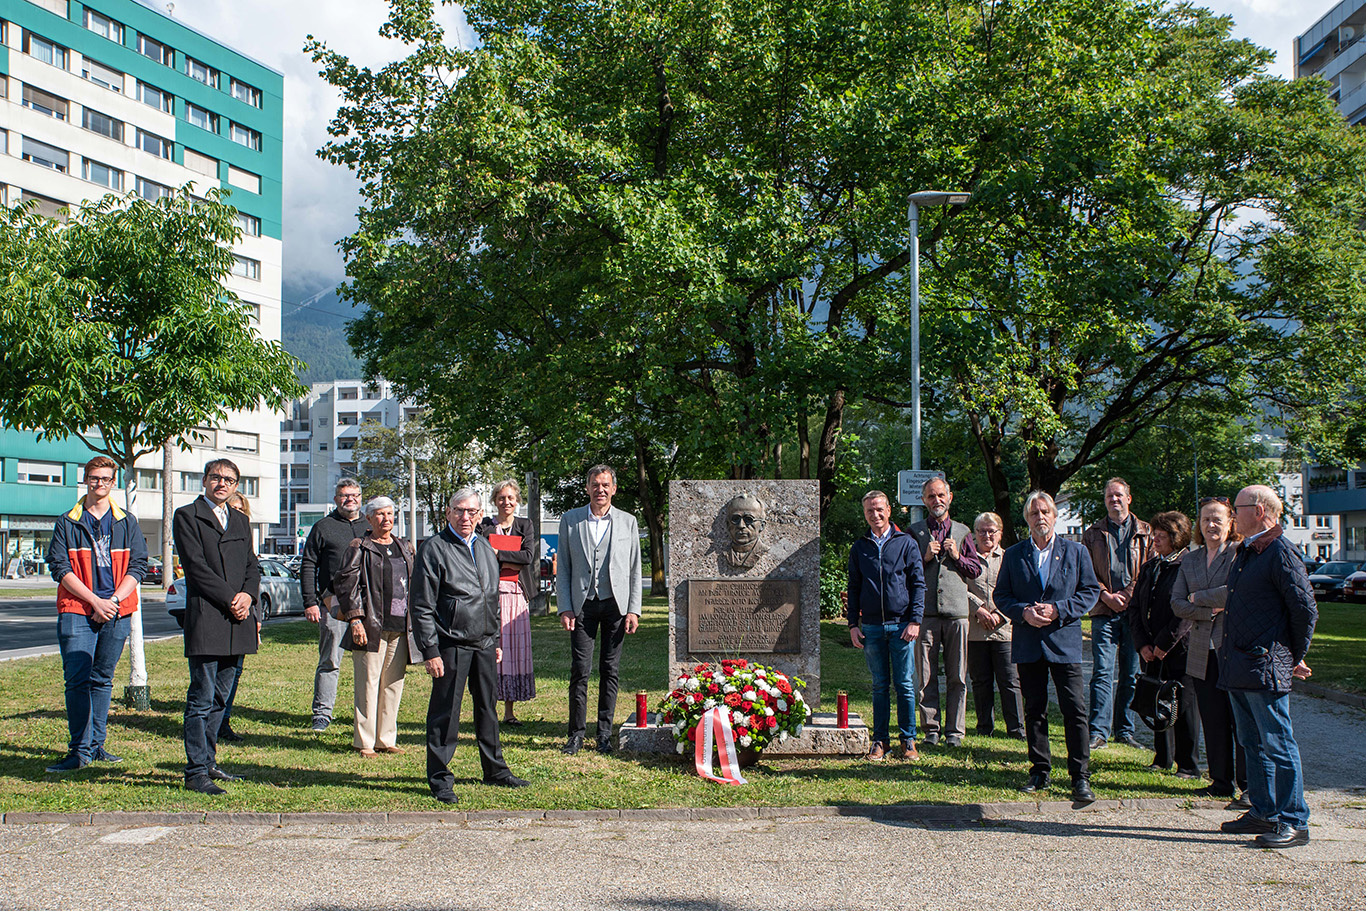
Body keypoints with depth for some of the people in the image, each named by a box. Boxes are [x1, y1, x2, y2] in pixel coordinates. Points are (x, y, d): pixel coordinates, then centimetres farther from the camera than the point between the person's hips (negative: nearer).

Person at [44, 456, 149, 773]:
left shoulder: (127, 523, 10)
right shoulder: (67, 523, 5)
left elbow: (137, 566, 5)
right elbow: (60, 567, -2)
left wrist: (113, 600, -10)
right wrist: (95, 601, -12)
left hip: (116, 613, 2)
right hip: (77, 611, -2)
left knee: (102, 679, 9)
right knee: (77, 680, -8)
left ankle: (96, 745, 17)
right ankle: (80, 750, -7)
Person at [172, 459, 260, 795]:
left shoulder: (240, 521, 21)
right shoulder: (186, 516, 1)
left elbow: (252, 566, 17)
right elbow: (196, 565, -8)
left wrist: (248, 595, -3)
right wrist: (229, 600, -13)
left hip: (237, 620, 6)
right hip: (205, 618, -6)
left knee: (220, 698, 11)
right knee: (202, 698, -6)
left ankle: (207, 762, 21)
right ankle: (196, 772, -2)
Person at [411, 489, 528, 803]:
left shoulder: (485, 549, 15)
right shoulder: (434, 548, -6)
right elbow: (422, 606, -8)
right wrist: (430, 650, -13)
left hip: (484, 644, 6)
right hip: (451, 644, -6)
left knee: (488, 707, 13)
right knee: (445, 712, 0)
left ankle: (495, 769, 25)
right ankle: (439, 778, 11)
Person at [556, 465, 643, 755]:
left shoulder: (628, 522, 8)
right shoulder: (570, 520, 7)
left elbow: (635, 570, 8)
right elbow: (562, 568, 6)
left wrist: (634, 610, -1)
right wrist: (565, 608, -3)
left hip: (616, 604, 0)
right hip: (583, 604, 0)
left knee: (610, 669, 4)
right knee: (580, 669, -3)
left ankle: (605, 734, 12)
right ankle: (577, 733, 7)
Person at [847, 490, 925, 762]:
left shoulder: (906, 543, 3)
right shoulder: (859, 548, 11)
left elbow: (918, 584, 2)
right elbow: (853, 588, 14)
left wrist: (915, 620, -7)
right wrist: (853, 624, 5)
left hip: (901, 625, -2)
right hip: (871, 627, 2)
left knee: (905, 685, 1)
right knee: (880, 685, 7)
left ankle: (908, 739, 10)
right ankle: (880, 739, 14)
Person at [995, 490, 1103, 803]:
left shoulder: (1075, 552, 5)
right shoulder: (1013, 555, 8)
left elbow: (1091, 590, 2)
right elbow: (1000, 595, 8)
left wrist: (1059, 610, -12)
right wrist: (1024, 612, -12)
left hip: (1064, 640, -2)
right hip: (1028, 644, 2)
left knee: (1074, 710, -5)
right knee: (1034, 710, 8)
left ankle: (1081, 777, 0)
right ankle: (1040, 772, 18)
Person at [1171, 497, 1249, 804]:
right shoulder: (1189, 560, 15)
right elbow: (1177, 604, 9)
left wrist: (1198, 598, -4)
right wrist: (1210, 611, -8)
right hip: (1203, 651, 5)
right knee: (1212, 720, 8)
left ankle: (1249, 786, 3)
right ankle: (1221, 781, 18)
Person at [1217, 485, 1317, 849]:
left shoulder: (1281, 553, -12)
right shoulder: (1245, 553, 16)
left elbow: (1306, 609, -12)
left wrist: (1296, 656, -5)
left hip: (1265, 668, -9)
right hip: (1238, 668, 9)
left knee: (1278, 745, -3)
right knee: (1253, 744, 15)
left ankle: (1294, 822, 3)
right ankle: (1263, 813, 24)